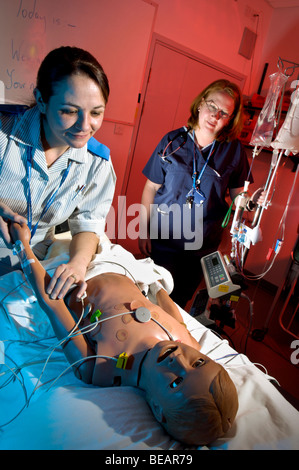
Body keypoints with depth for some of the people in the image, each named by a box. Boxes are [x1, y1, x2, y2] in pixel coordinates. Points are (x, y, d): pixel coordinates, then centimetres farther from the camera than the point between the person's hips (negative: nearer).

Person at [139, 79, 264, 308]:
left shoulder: (234, 150, -3)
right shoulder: (172, 141, -5)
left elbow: (237, 193, 4)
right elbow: (151, 188, -1)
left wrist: (253, 200, -20)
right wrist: (144, 230, -1)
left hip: (203, 246, 1)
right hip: (163, 239, 0)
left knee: (180, 300, 17)